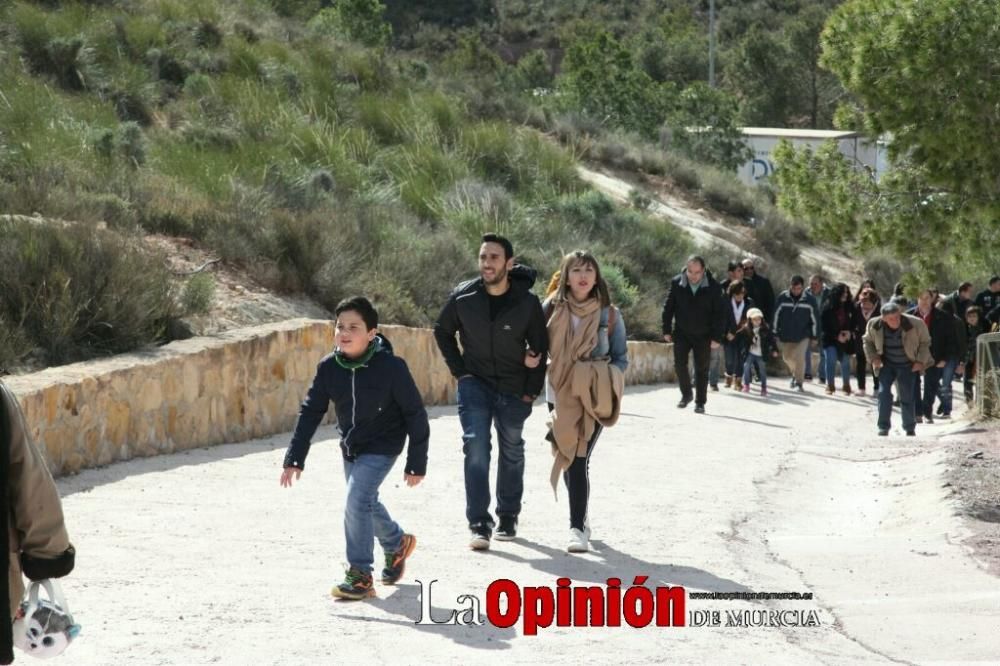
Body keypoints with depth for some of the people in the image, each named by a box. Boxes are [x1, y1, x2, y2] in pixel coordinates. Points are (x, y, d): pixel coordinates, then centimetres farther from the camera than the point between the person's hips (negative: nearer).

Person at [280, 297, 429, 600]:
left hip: (382, 447, -6)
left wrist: (417, 463, -11)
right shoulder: (329, 368, -11)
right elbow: (310, 412, -3)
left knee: (357, 502, -20)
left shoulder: (390, 367, -24)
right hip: (350, 447, 6)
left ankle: (360, 577, -8)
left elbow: (415, 414, -15)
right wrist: (294, 459, -7)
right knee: (367, 504, 20)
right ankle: (397, 544, 51)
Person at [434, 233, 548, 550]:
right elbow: (442, 332, 7)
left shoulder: (527, 302, -13)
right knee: (476, 448, -14)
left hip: (513, 389, 1)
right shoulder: (463, 296, -11)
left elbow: (540, 348, -2)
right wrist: (459, 370, 0)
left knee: (512, 453, 14)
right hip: (474, 384, 0)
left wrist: (532, 390, -5)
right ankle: (479, 525, -15)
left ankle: (508, 518, 31)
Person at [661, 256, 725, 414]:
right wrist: (667, 330, -1)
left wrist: (716, 337, -10)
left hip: (703, 335, -1)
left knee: (701, 369, 5)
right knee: (679, 364, -8)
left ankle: (700, 402, 14)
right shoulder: (677, 283, -7)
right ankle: (686, 394, 14)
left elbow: (718, 314, -8)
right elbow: (668, 308, 1)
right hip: (682, 333, 1)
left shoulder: (713, 287, -11)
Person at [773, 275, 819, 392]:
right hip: (786, 335, 3)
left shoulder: (809, 300, -11)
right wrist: (775, 334, -1)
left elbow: (815, 319, -2)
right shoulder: (782, 298, -10)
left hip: (803, 336, -3)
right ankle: (796, 374, 42)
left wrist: (814, 336, 1)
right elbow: (776, 315, -3)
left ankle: (799, 382, -4)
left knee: (800, 358, -15)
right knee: (787, 357, 14)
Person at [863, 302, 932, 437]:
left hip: (908, 365, -1)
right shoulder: (874, 325, -14)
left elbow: (925, 342, -3)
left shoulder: (915, 324, -21)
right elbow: (868, 341, 7)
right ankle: (883, 427, -5)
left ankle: (910, 428, 17)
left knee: (907, 396, 0)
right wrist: (873, 358, -6)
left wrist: (920, 361, -9)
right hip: (886, 364, 1)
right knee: (883, 393, -12)